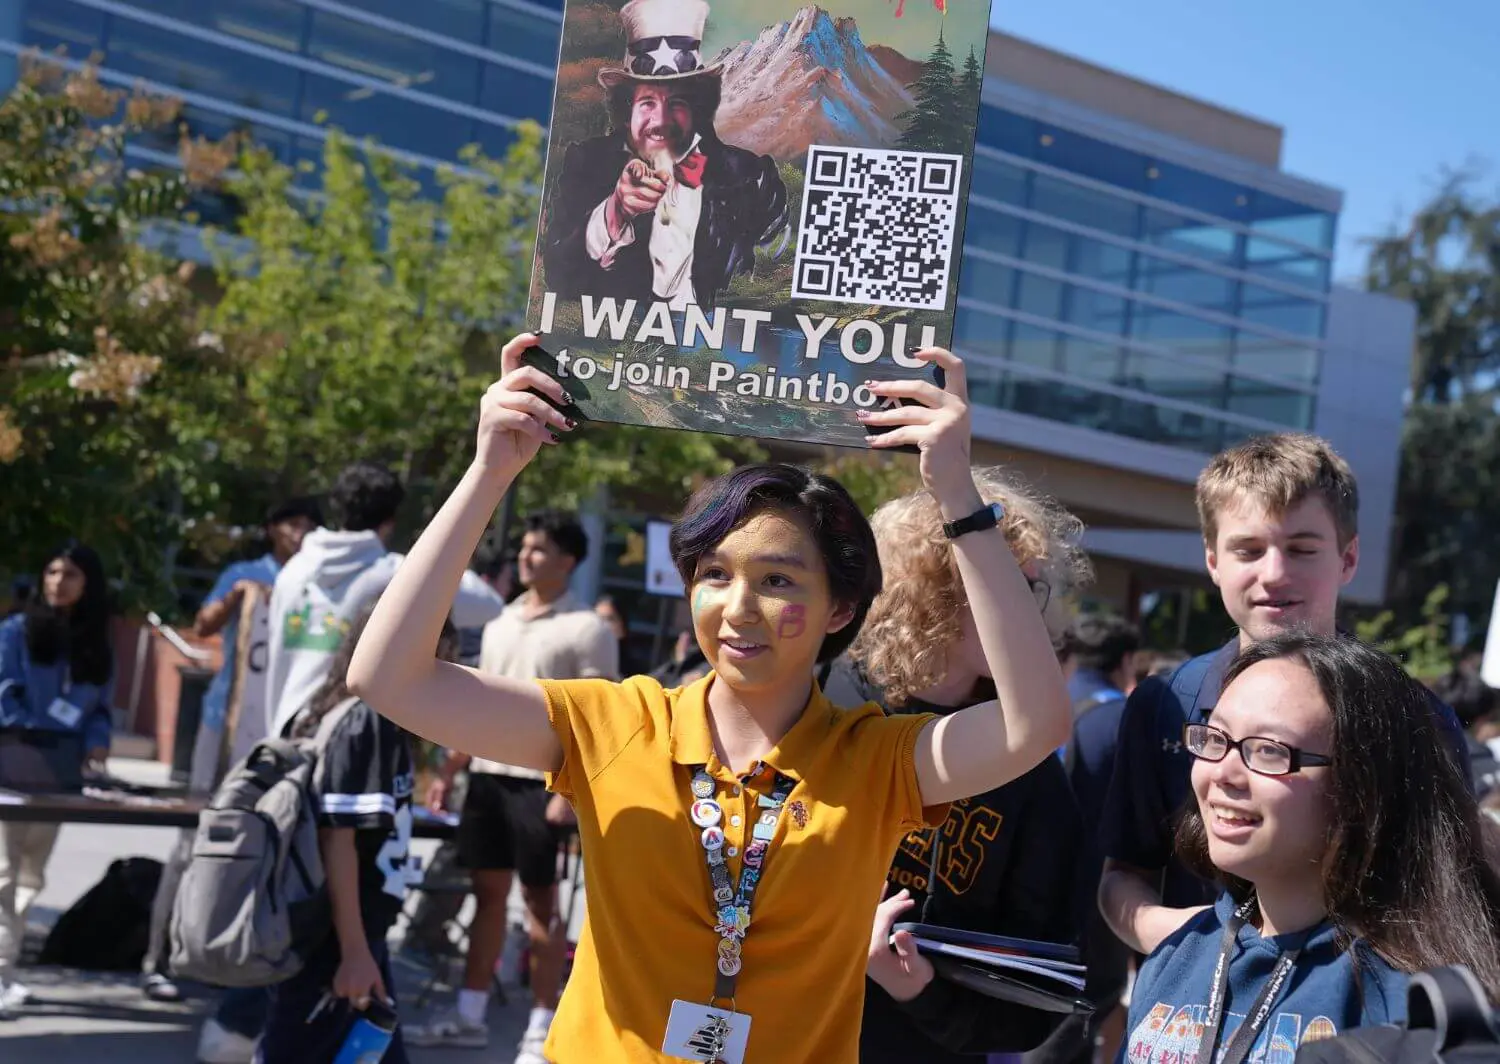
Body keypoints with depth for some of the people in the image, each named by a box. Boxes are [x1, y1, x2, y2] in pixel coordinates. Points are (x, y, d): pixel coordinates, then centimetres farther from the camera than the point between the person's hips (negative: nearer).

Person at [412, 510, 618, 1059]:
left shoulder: (587, 629, -7)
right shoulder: (501, 622, 14)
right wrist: (449, 770, 15)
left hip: (540, 779, -6)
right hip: (488, 773, 6)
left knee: (539, 902, -1)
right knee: (488, 893, 11)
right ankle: (469, 1015, 18)